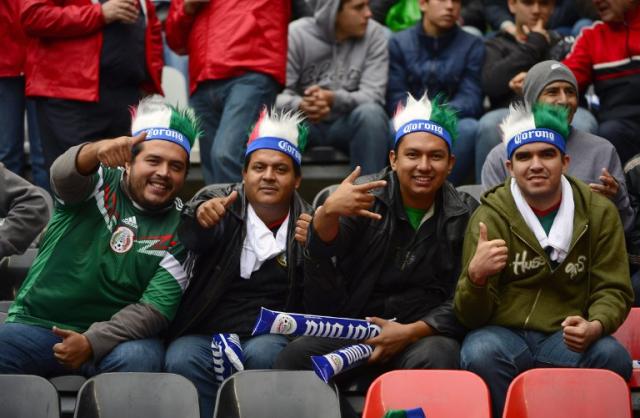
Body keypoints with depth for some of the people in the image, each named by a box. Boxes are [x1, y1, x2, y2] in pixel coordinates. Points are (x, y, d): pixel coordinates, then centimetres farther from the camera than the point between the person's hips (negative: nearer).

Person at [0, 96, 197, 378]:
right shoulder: (100, 182, 3)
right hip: (36, 323, 0)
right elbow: (63, 175, -21)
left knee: (137, 359, -32)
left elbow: (155, 309, -5)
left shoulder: (181, 228, 3)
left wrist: (93, 342, -20)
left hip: (116, 335, 0)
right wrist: (97, 151, -45)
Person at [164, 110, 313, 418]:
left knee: (262, 354, -33)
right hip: (204, 335, 0)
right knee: (180, 361, -30)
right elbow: (193, 238, -17)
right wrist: (200, 215, -41)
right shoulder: (220, 201, 8)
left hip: (269, 338, 0)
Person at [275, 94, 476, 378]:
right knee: (296, 355, -29)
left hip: (425, 331, 0)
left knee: (435, 358, -37)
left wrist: (411, 332, -15)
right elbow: (323, 252, -9)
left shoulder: (464, 215, 4)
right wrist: (328, 212, -32)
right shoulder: (365, 195, 6)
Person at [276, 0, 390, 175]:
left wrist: (334, 99, -38)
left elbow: (373, 96, -17)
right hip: (304, 123, 0)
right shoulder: (296, 34, -11)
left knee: (371, 112, -32)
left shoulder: (374, 34, -9)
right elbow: (276, 94, -16)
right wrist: (299, 106, -41)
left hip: (348, 122, 0)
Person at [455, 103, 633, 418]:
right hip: (504, 333, -1)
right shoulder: (490, 215, -2)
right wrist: (476, 277, -30)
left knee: (613, 356, -30)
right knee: (480, 354, -35)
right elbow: (472, 316, -5)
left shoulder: (599, 212, 4)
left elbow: (613, 290, 6)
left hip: (567, 337, 2)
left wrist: (595, 326, -19)